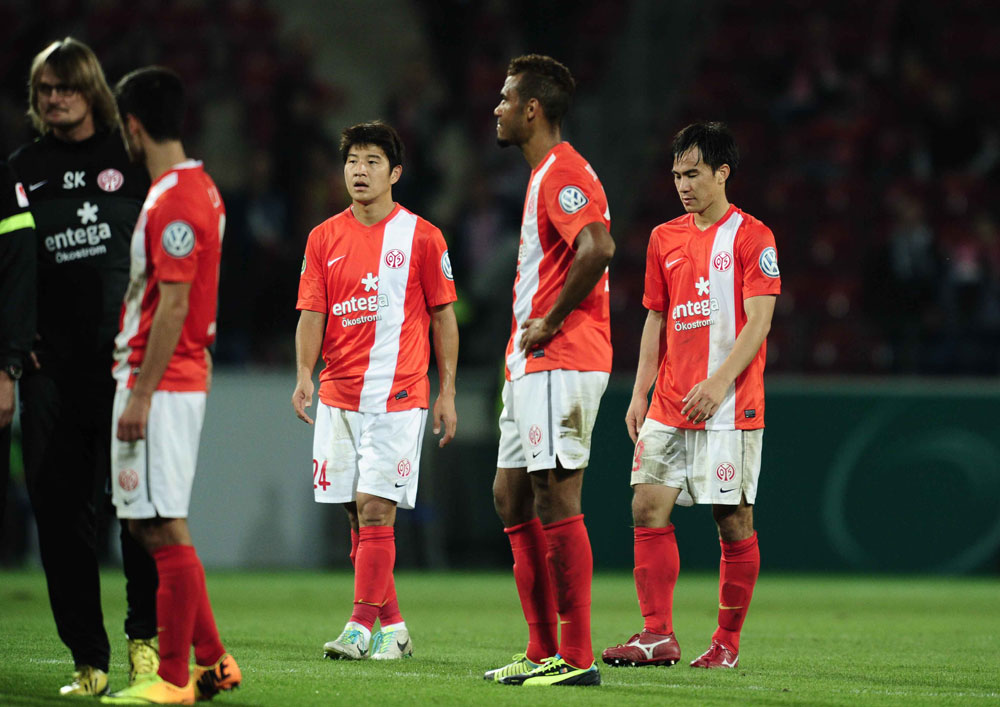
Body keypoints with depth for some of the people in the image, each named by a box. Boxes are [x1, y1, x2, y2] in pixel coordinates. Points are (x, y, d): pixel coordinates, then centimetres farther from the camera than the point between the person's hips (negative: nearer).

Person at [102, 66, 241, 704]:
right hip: (184, 378, 10)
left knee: (165, 530, -7)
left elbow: (173, 305, -20)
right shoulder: (198, 187, 15)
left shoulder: (174, 201, -16)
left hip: (161, 384, -10)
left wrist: (141, 393, -20)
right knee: (153, 526, 14)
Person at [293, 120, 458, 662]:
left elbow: (443, 315, 4)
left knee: (374, 508, -12)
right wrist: (304, 374, -11)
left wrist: (447, 391, 1)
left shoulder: (421, 237, 0)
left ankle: (362, 626, -11)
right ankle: (392, 625, 15)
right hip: (338, 394, 4)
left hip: (398, 394, -4)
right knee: (357, 515, 6)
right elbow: (311, 313, 5)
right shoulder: (324, 238, 8)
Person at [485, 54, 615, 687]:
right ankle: (544, 651, 16)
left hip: (561, 364, -11)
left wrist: (551, 321, -20)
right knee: (511, 494, 13)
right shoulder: (547, 175, 20)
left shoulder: (563, 173, -13)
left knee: (557, 503, -11)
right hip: (536, 367, 11)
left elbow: (598, 247, -29)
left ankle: (576, 657, -10)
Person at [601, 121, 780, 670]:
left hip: (730, 406, -6)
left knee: (734, 520, -1)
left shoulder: (751, 237, -4)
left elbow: (758, 321, -10)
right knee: (649, 506, -4)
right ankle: (658, 636, -3)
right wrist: (640, 394, 9)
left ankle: (727, 641, 6)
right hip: (669, 406, 6)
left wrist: (719, 383, -20)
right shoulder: (665, 238, 13)